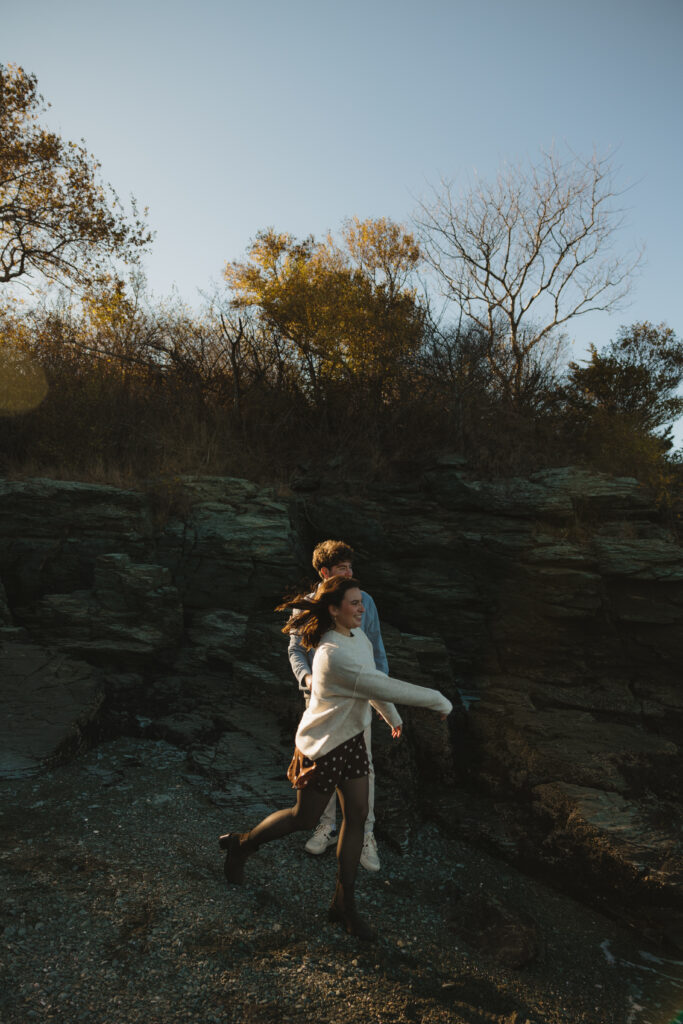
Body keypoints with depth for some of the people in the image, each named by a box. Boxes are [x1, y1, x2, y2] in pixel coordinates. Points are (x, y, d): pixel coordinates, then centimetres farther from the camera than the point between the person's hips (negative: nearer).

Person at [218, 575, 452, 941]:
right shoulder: (333, 656, -32)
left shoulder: (357, 636, -3)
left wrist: (392, 717, 25)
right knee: (305, 818, 11)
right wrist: (437, 699, -23)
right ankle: (241, 845, 36)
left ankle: (344, 903, 24)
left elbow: (375, 679, 14)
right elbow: (384, 688, -32)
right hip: (322, 745, -8)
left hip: (351, 737, 8)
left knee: (357, 815, 9)